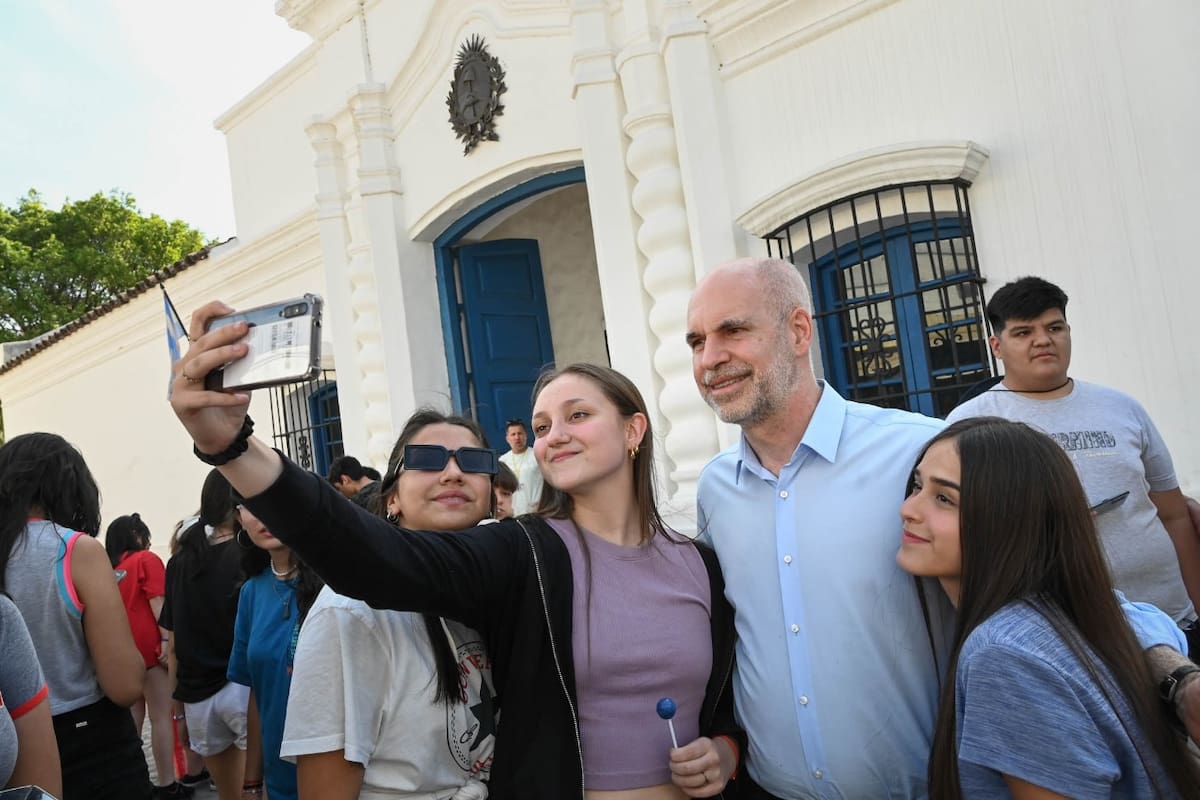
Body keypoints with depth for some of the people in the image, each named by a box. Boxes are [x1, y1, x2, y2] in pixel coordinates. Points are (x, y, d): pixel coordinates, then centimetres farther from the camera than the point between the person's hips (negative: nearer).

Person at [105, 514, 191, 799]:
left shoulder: (111, 569, 13)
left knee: (133, 717, 14)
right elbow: (156, 602, -12)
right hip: (147, 647, -6)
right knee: (161, 717, -2)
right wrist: (167, 639, -16)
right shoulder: (147, 559, -3)